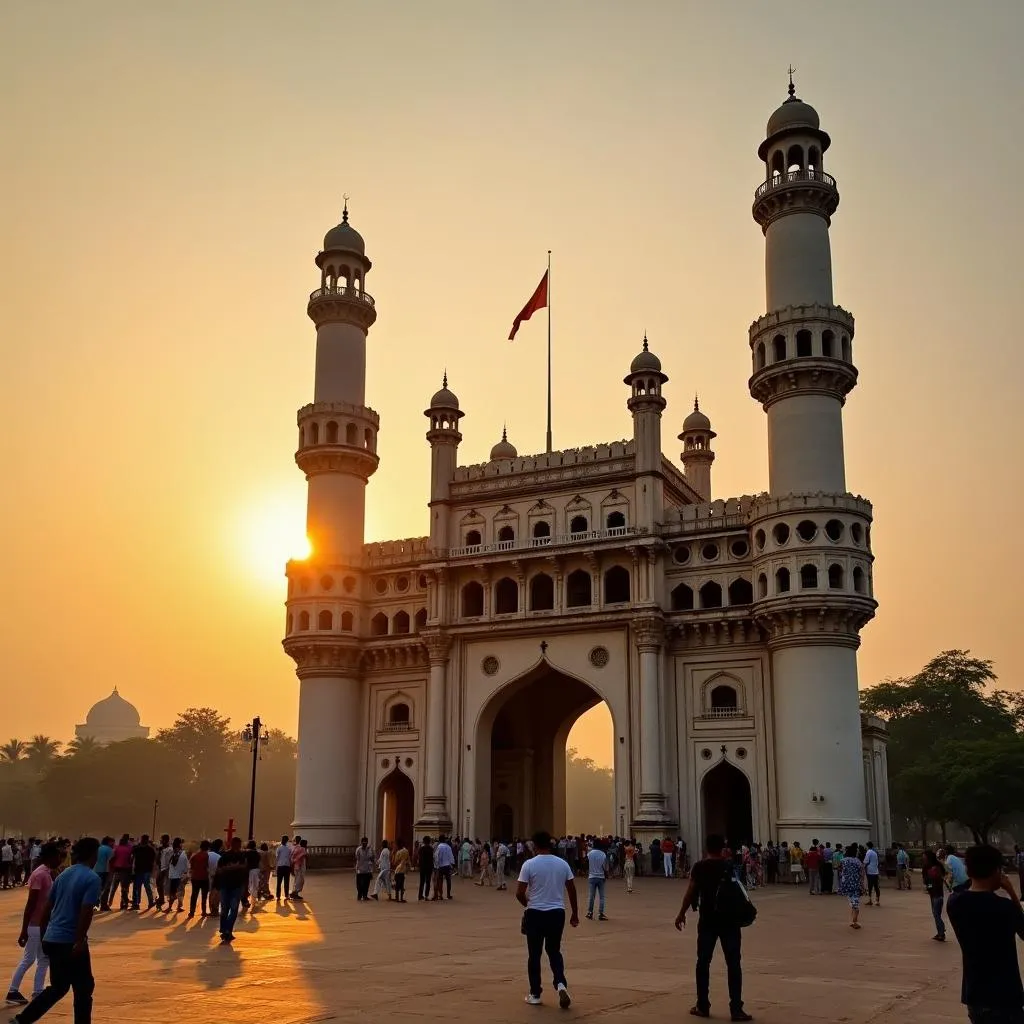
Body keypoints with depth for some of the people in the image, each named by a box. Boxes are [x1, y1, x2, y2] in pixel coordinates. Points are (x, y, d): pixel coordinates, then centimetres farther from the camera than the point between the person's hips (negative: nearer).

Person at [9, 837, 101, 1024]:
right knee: (83, 989, 7)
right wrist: (80, 941, -21)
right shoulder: (92, 878, -12)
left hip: (52, 939, 8)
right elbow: (86, 912, -22)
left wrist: (44, 936, 22)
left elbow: (48, 907, 14)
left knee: (58, 987, 20)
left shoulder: (63, 874, 11)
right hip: (71, 942, -8)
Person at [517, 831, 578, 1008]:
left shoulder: (529, 865, -9)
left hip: (535, 914, -3)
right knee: (554, 952, 16)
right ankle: (561, 984, -5)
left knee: (534, 954, 9)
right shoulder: (563, 864, 2)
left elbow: (519, 893, -9)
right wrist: (575, 914, 16)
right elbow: (572, 890, 6)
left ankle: (535, 994, 14)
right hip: (557, 913, 3)